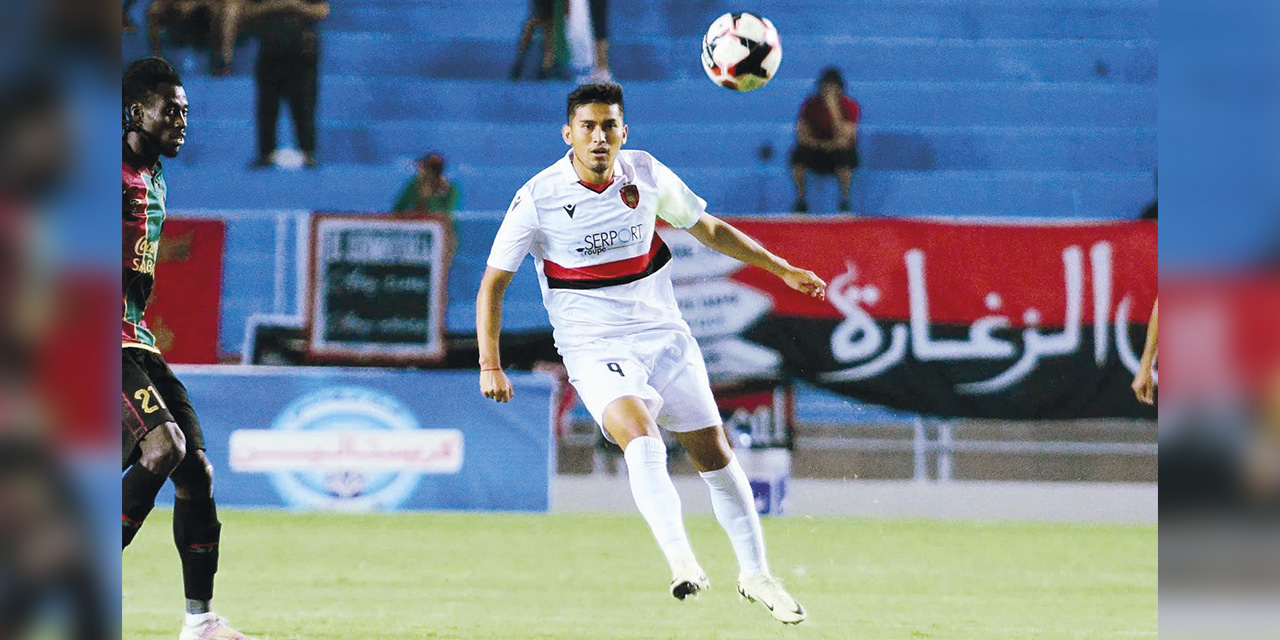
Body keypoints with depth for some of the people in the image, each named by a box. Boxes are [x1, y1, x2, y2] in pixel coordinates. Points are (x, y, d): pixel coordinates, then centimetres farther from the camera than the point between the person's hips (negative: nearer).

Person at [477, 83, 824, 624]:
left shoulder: (647, 175, -1)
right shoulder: (538, 198, -10)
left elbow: (708, 229, 16)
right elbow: (493, 282, -3)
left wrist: (782, 269, 17)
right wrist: (490, 364, -12)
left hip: (663, 335, 4)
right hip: (593, 349, -4)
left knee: (714, 454, 5)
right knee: (641, 441, -30)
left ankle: (755, 574, 21)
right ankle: (681, 563, -41)